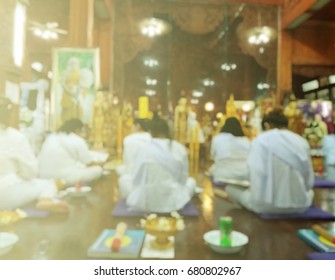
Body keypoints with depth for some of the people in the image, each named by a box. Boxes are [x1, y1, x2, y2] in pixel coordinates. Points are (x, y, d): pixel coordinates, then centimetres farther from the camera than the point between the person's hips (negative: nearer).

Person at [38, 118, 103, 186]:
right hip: (65, 178, -7)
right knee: (98, 169, 1)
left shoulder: (51, 137, 14)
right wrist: (98, 164, 25)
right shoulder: (78, 140, -3)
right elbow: (89, 163, 1)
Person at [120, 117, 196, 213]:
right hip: (174, 201, 1)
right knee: (191, 181, 29)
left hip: (145, 202, -1)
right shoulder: (180, 148, -3)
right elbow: (183, 177, 5)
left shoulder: (145, 149, -8)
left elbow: (136, 179, -1)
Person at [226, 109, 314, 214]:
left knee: (231, 188, 23)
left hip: (268, 203, -3)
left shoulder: (260, 140, -4)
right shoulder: (302, 141, 5)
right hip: (299, 204, 4)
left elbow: (256, 173, -14)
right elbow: (309, 181, 6)